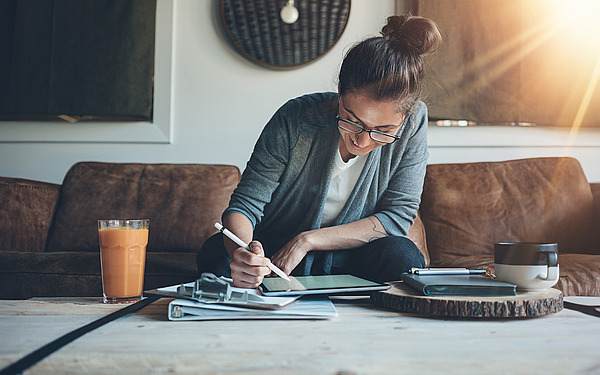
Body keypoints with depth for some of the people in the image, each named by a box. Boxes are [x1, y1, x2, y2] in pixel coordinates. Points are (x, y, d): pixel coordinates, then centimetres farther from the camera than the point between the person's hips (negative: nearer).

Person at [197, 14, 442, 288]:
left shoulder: (412, 123, -16)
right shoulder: (294, 121, -21)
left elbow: (398, 217, -15)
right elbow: (245, 205, -18)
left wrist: (308, 240, -23)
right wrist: (242, 253, -43)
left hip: (349, 260, 2)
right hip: (270, 256, -1)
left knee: (403, 257, -29)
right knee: (215, 253, -28)